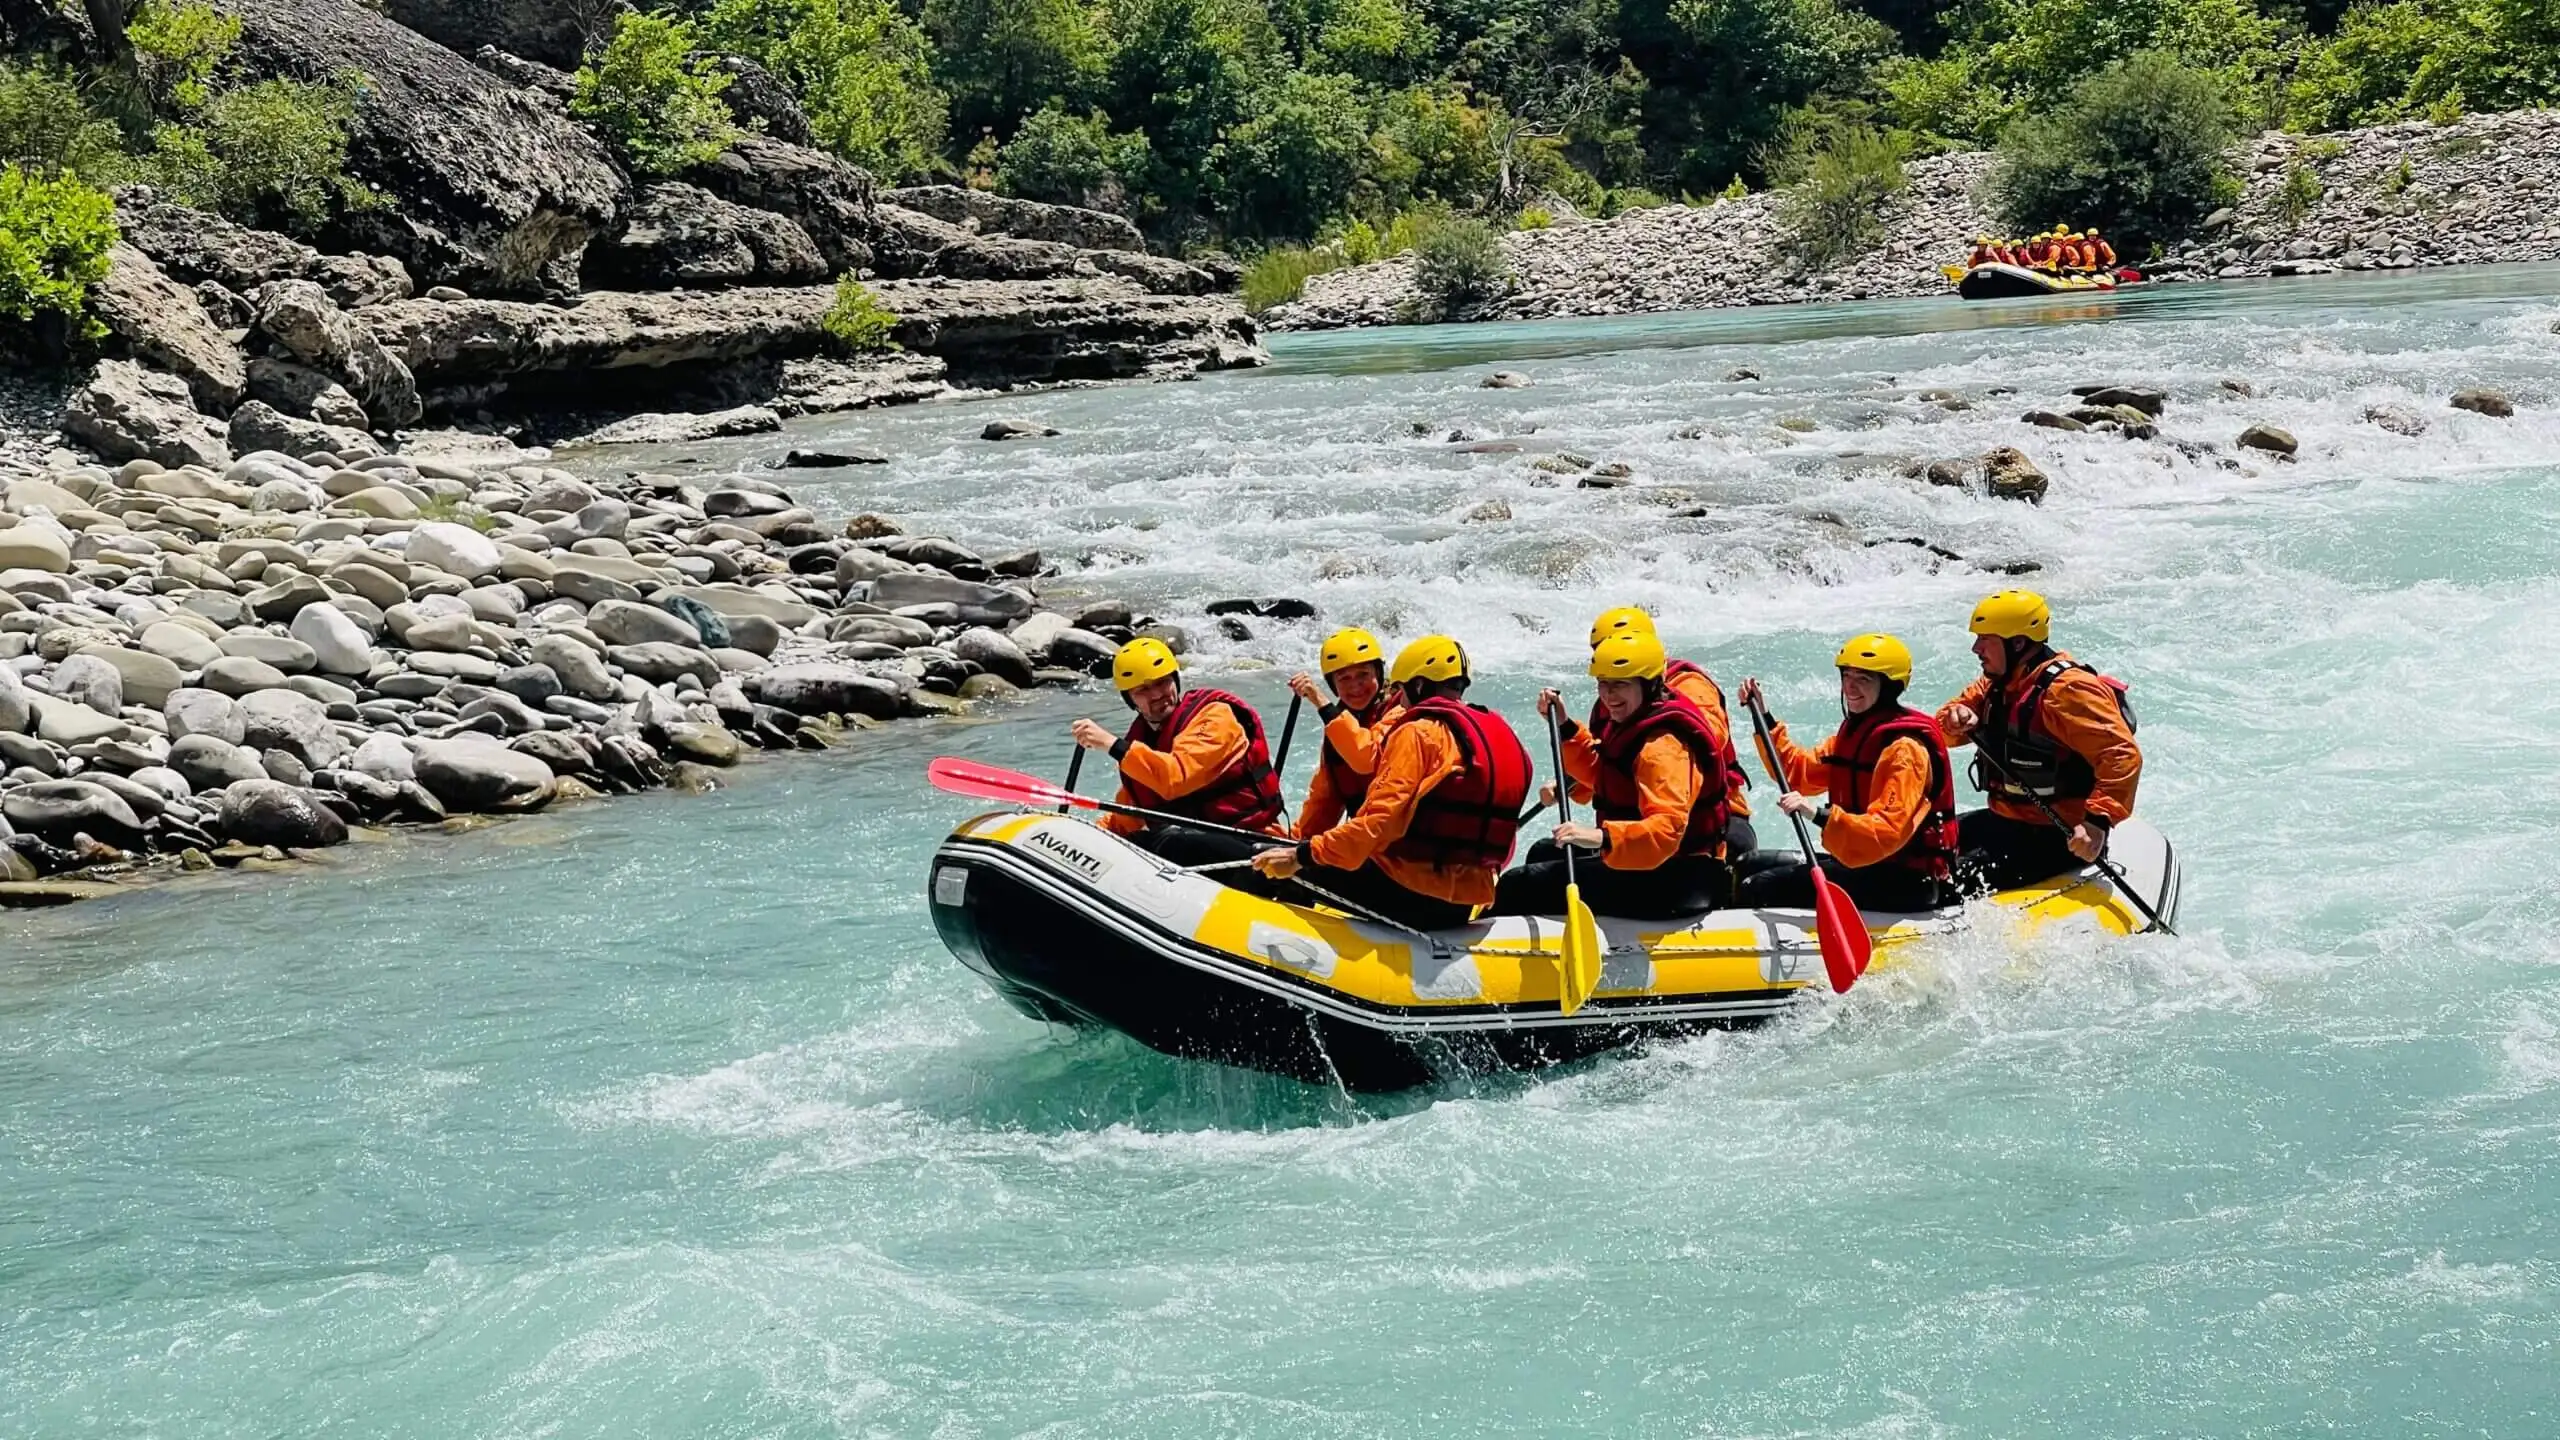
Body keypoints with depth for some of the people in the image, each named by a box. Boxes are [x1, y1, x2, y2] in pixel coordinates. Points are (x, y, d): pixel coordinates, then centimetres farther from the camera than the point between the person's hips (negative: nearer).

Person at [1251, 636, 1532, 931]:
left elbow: (1380, 820, -23)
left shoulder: (1419, 733, -11)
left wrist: (1302, 856, -21)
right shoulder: (1507, 740, 13)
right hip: (1463, 909, 8)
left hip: (1409, 893, -8)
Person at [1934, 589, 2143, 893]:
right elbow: (1946, 730, 15)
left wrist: (2099, 820, -38)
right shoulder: (1998, 684, 9)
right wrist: (1955, 719, -10)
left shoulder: (2066, 690, -20)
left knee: (1967, 880, -25)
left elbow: (2123, 755, -27)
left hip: (2059, 837, -10)